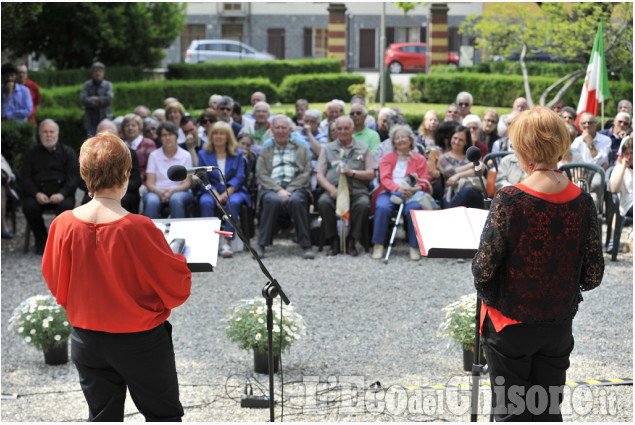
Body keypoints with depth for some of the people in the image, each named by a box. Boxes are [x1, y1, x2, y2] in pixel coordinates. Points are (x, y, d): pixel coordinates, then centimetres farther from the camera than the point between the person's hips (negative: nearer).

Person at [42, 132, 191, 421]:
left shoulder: (63, 225, -12)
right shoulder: (139, 229, -24)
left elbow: (57, 287, 2)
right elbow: (177, 290, -15)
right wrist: (179, 260, 5)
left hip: (86, 341, 4)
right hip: (141, 342, -4)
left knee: (102, 417, 17)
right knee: (164, 415, 15)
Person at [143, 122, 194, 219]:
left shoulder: (185, 156, 8)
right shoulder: (154, 155, 11)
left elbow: (186, 183, 1)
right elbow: (150, 183, 3)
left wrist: (172, 191, -19)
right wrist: (159, 192, -21)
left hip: (179, 192, -1)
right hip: (157, 192, 1)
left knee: (176, 199, -36)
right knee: (151, 201, -34)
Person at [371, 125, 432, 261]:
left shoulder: (420, 159, 18)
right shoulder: (387, 158, 20)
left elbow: (424, 182, 8)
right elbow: (385, 179, 4)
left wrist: (414, 189, -17)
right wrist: (398, 188, -18)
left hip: (412, 194, -1)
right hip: (389, 192, 1)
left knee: (414, 208, -36)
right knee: (383, 207, -34)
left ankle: (414, 246, -28)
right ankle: (378, 245, -28)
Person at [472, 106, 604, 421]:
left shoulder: (509, 201, -20)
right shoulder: (583, 202, -8)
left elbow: (484, 269, -17)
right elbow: (593, 276, -3)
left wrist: (489, 296, 4)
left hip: (511, 325, -4)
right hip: (559, 325, 4)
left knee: (511, 412, 10)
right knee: (548, 413, 17)